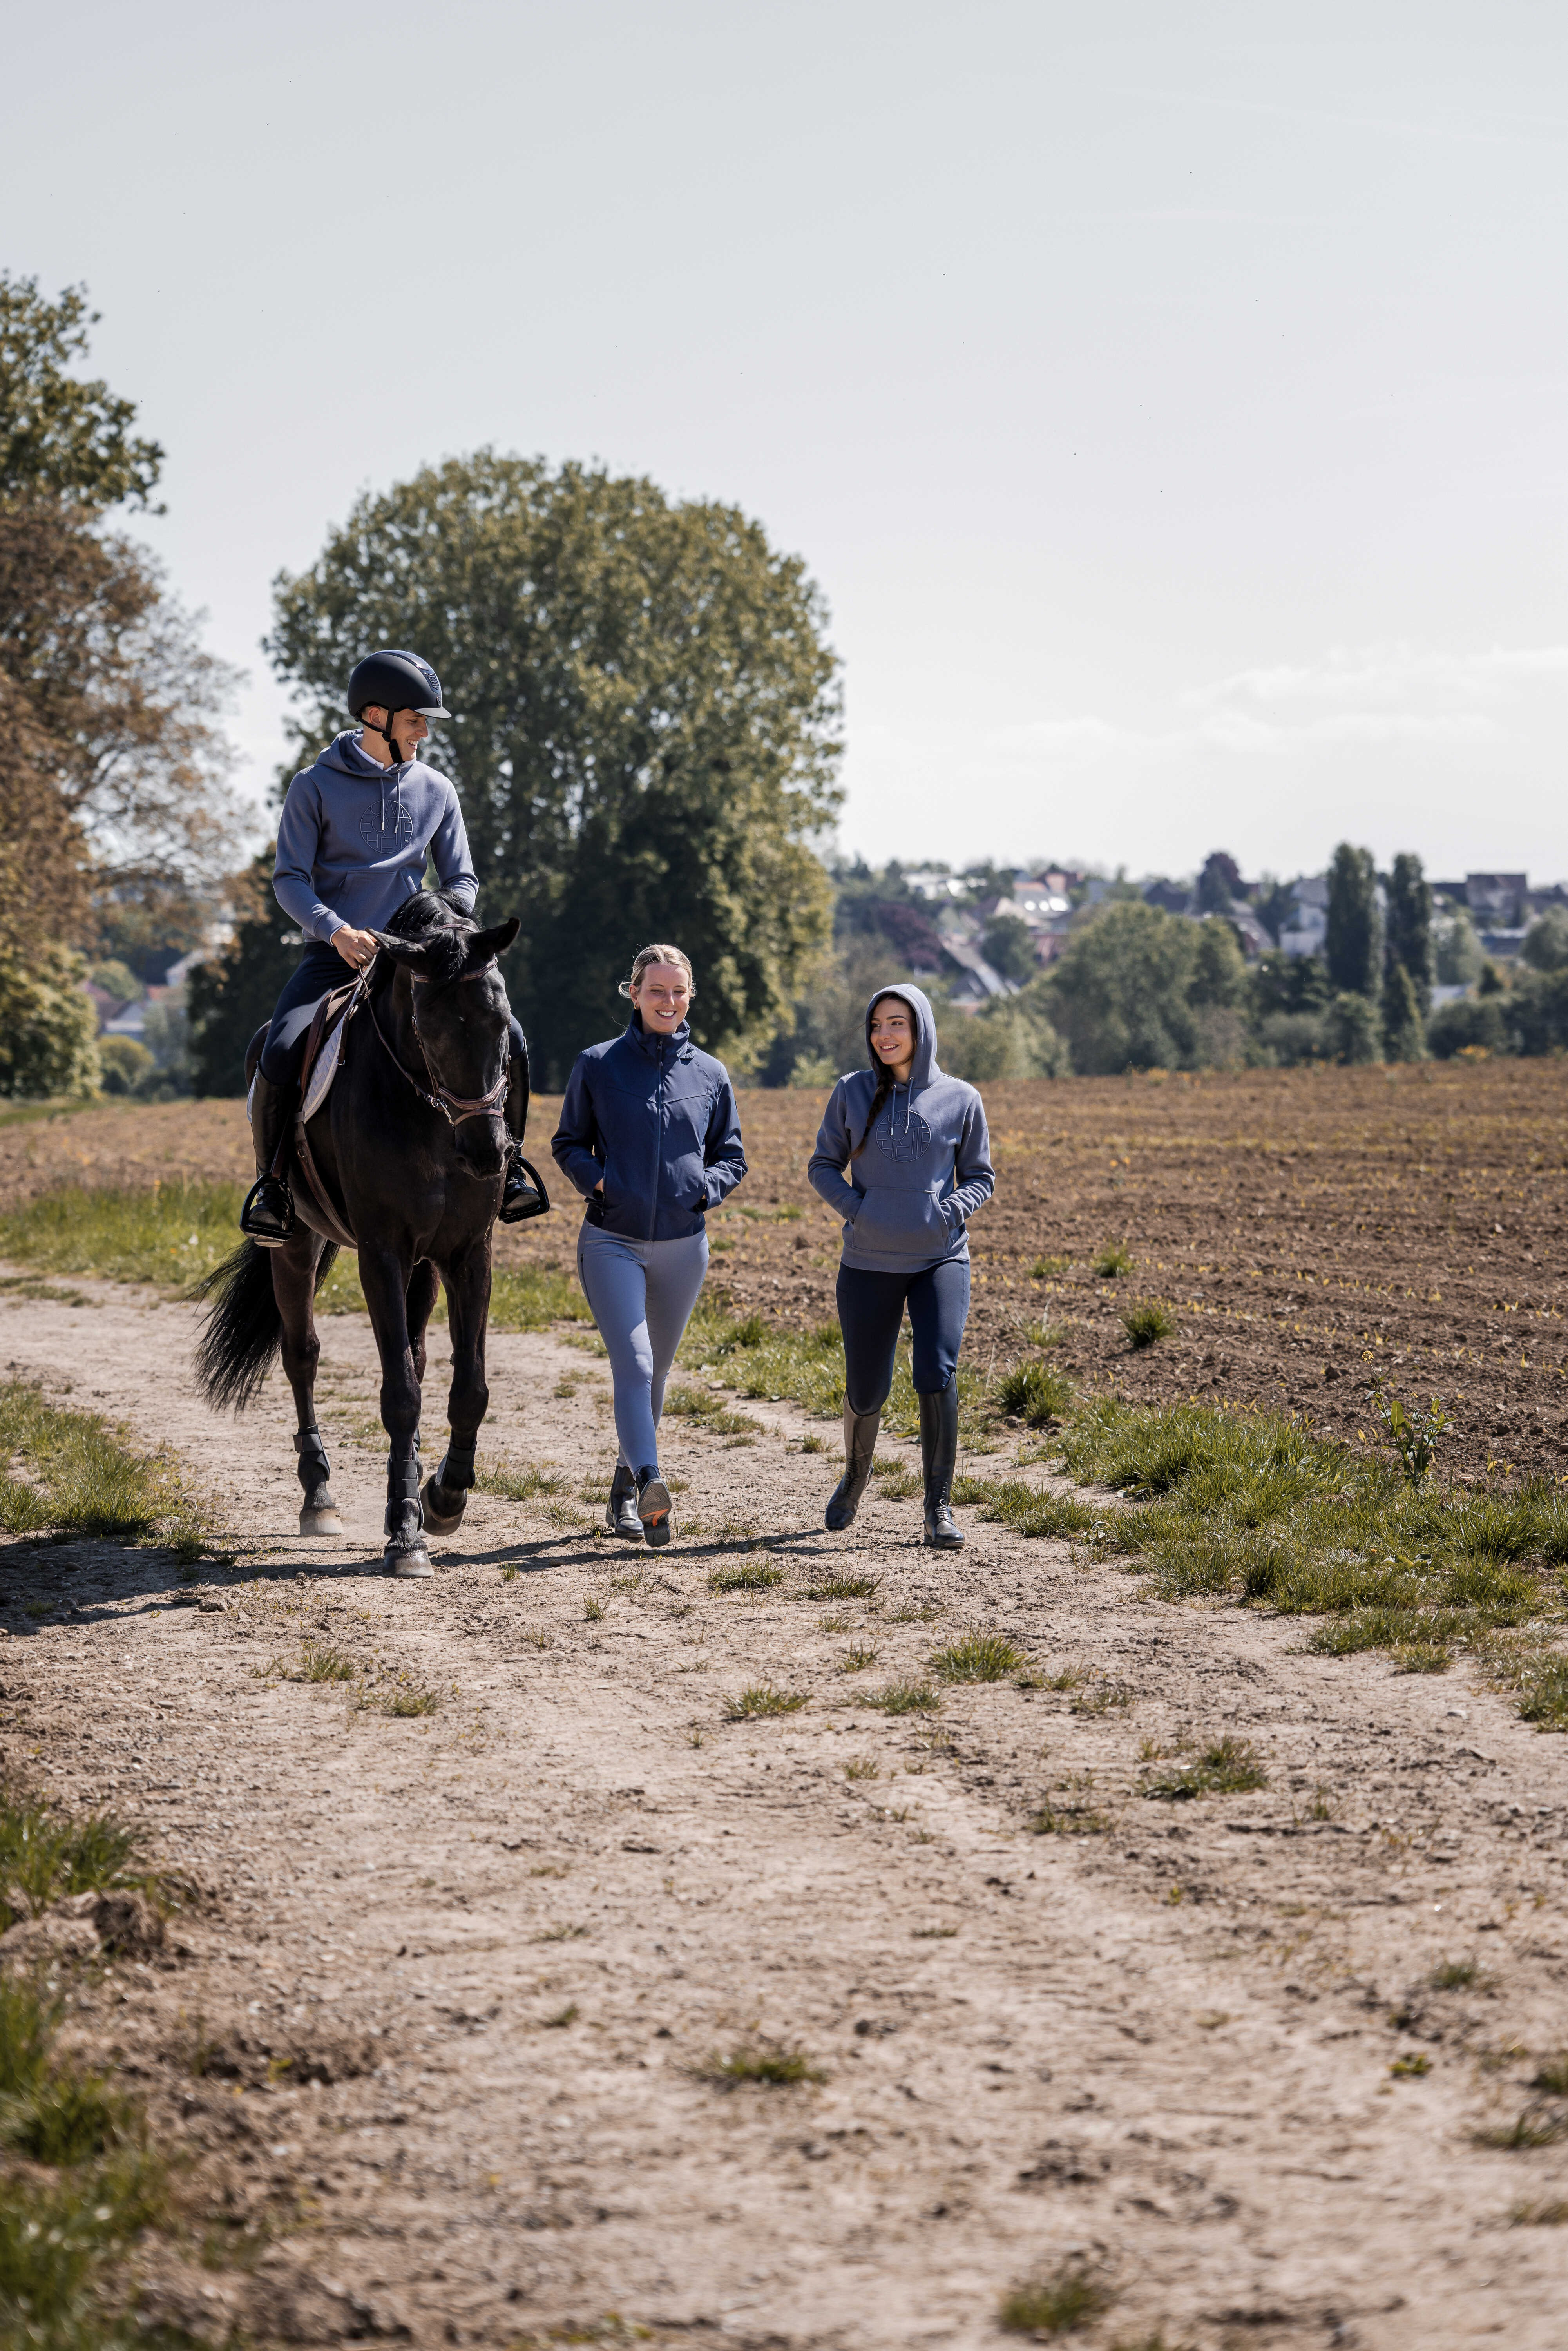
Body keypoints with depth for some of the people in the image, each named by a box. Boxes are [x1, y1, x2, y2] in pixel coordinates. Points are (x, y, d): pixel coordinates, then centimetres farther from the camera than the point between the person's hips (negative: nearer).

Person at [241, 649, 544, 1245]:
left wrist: (449, 913, -12)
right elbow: (290, 878, -6)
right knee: (280, 1056, -28)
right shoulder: (316, 787, -2)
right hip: (335, 954, -3)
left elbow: (460, 879, 12)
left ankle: (507, 1167, 4)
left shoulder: (436, 792, 8)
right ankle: (272, 1183, -7)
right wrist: (336, 929, -24)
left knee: (507, 1039, -15)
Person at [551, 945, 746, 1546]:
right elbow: (568, 1142, 8)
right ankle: (649, 1483, -33)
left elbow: (731, 1156, 13)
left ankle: (624, 1491, 28)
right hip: (612, 1241, -3)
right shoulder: (597, 1066, 0)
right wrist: (594, 1179, -11)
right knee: (633, 1364, -19)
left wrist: (705, 1187, -8)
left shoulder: (711, 1075, 6)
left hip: (683, 1244, 3)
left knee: (655, 1370, 14)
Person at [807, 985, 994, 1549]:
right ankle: (855, 1473, 40)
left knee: (937, 1377, -20)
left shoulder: (960, 1100, 1)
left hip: (940, 1259, -1)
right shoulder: (852, 1094, 2)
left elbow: (980, 1177, 10)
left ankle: (939, 1509, -11)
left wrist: (952, 1210, -10)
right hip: (869, 1265, 1)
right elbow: (824, 1166, 9)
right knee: (866, 1392, 7)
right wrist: (854, 1207, -8)